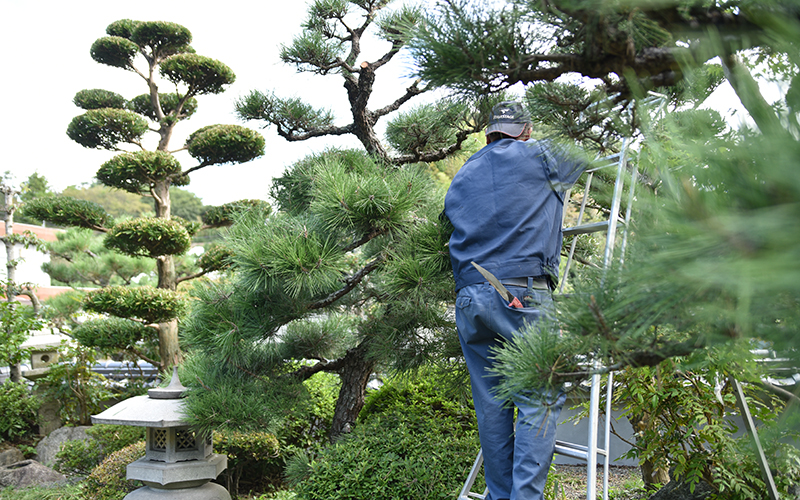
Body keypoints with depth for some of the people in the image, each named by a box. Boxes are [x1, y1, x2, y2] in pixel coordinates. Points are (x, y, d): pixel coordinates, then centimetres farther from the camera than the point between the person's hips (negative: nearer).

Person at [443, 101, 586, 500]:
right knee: (539, 399, -3)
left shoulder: (461, 178, 22)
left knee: (491, 406, 9)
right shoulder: (537, 157, 9)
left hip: (468, 299, 5)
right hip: (523, 295, -5)